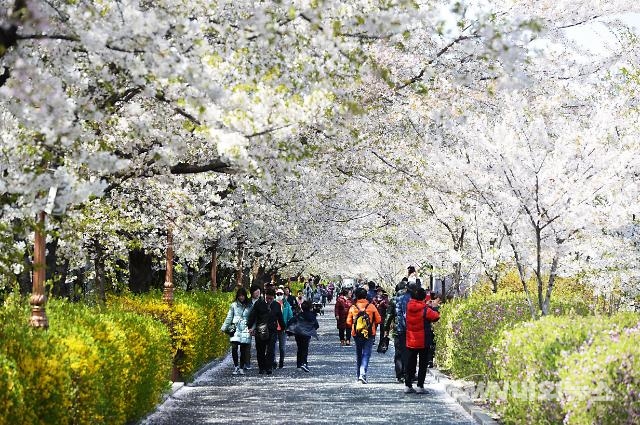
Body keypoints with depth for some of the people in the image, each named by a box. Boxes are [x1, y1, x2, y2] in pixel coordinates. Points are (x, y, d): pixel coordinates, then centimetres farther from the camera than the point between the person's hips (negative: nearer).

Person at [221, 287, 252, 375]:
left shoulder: (249, 306, 7)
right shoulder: (233, 305, 9)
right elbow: (229, 317, 11)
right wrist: (224, 328, 5)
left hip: (245, 331, 0)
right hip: (235, 329, 0)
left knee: (243, 350, 0)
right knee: (234, 348, -13)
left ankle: (241, 368, 10)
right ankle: (236, 366, 1)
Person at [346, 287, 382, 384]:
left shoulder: (353, 308, -3)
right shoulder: (371, 306, -6)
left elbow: (348, 322, -2)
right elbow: (378, 320, -2)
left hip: (356, 335, 2)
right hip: (369, 334, -2)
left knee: (358, 354, 16)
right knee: (366, 354, -2)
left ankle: (359, 374, 22)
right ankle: (363, 374, -19)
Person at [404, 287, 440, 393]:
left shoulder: (409, 307, -3)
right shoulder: (425, 310, -16)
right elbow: (436, 316, -6)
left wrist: (430, 306, 16)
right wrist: (433, 308, 9)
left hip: (410, 341, 4)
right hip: (423, 342, -4)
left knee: (410, 364, 11)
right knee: (423, 364, 5)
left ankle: (407, 385, 10)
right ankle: (420, 386, 3)